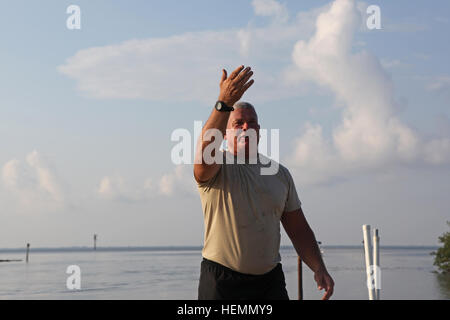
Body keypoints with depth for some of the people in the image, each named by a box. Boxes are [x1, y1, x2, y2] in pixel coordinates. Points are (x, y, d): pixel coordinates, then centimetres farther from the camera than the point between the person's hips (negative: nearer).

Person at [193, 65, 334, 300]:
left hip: (269, 280, 4)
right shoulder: (216, 168, -2)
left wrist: (318, 268, 0)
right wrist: (224, 103, -39)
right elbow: (204, 158, -28)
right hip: (221, 280, -3)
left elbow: (298, 228, 14)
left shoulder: (280, 174, 13)